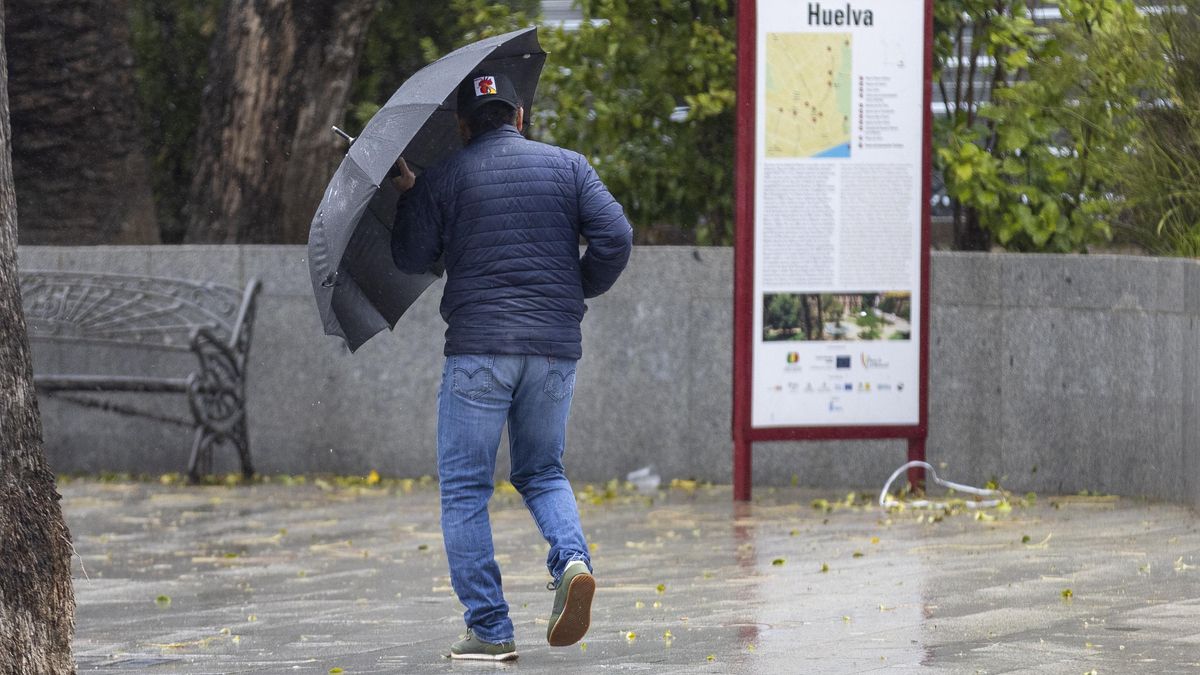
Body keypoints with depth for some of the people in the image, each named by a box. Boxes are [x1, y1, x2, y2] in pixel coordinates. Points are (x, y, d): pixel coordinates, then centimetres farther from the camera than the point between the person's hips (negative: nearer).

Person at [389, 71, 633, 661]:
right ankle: (571, 559, -11)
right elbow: (615, 236, -1)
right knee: (542, 472, 20)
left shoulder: (445, 178, 2)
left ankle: (489, 628, -2)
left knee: (464, 489, 5)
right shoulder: (568, 167, 9)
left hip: (479, 346, -3)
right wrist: (579, 290, 15)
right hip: (555, 347, 3)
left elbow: (412, 258, 4)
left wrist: (407, 195, 18)